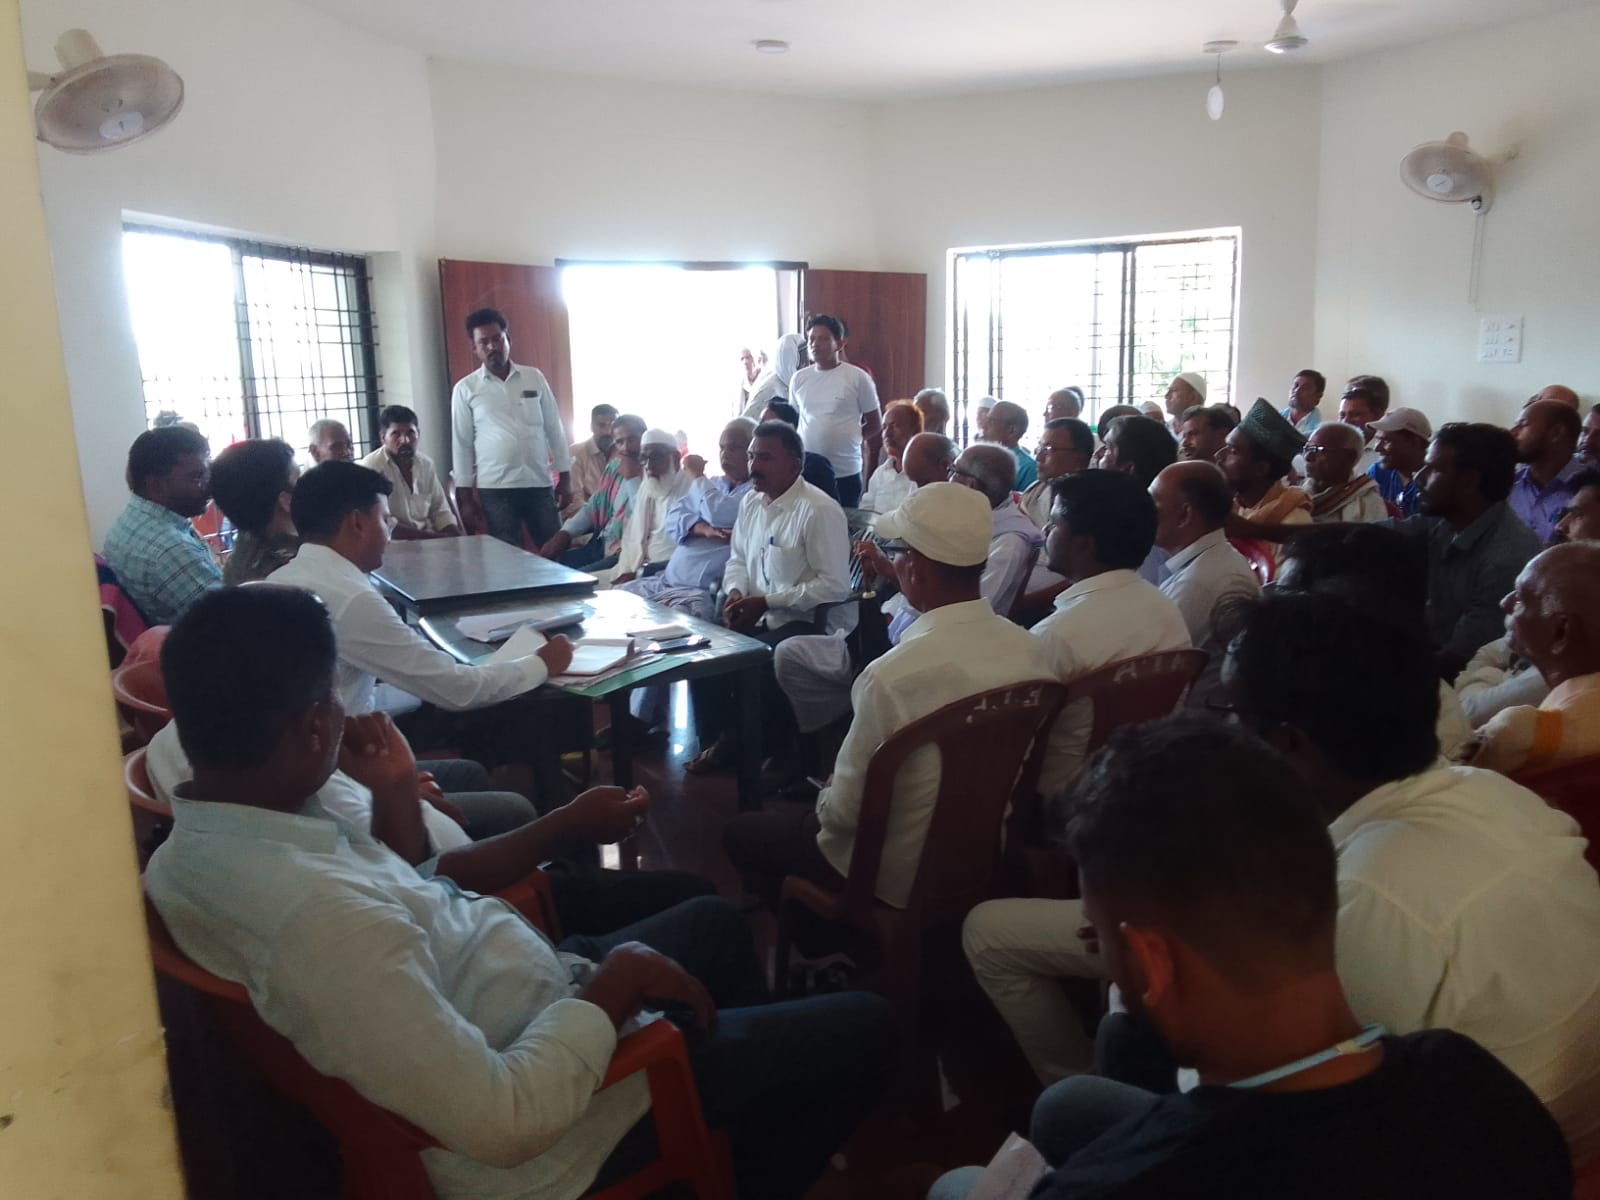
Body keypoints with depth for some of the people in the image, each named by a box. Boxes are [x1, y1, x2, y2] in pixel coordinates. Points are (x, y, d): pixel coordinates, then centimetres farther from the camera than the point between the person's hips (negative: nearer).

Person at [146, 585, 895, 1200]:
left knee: (713, 921, 26)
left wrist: (394, 794, -6)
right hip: (540, 1127, -9)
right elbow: (501, 1122, -35)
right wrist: (610, 989, -21)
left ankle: (762, 1080, 48)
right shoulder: (315, 913, -38)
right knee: (863, 1031, 3)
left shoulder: (202, 842, -6)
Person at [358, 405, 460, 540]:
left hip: (428, 540, 7)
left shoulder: (426, 464, 6)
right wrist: (437, 537, -19)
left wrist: (456, 537, -6)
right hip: (393, 544, -6)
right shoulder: (371, 468, -13)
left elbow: (440, 510, 13)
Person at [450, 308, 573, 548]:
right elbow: (462, 443, 4)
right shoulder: (465, 389, 1)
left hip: (539, 484, 2)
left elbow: (554, 429, 8)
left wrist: (565, 476, 5)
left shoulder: (535, 377, 6)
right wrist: (465, 494, 2)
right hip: (495, 488, -1)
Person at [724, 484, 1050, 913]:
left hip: (900, 874, -6)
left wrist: (823, 802, 1)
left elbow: (847, 809, -22)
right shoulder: (1027, 648, -13)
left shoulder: (892, 676, -33)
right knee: (821, 798, 29)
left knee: (740, 834, 15)